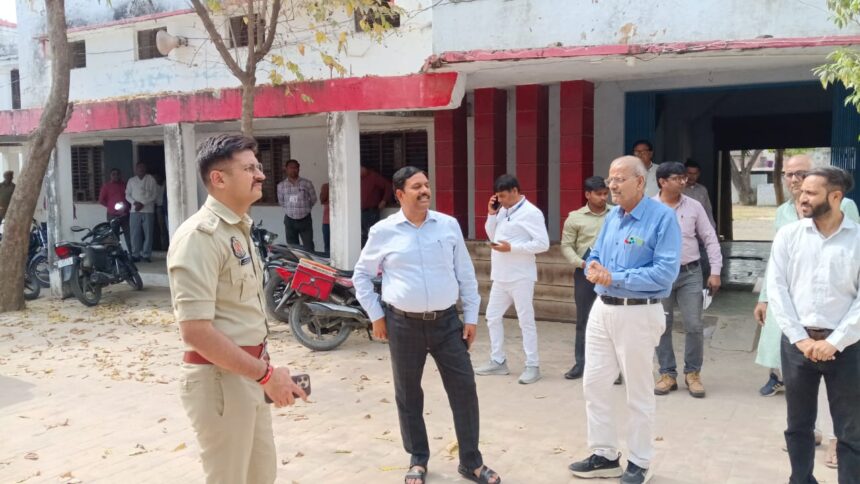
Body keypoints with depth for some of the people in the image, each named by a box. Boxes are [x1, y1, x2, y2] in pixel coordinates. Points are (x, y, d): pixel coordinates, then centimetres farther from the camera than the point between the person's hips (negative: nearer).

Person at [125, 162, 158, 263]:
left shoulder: (151, 179, 5)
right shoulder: (131, 180, 12)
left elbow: (153, 195, 0)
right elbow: (127, 195, 10)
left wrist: (142, 204, -10)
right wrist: (134, 202, -9)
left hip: (148, 210, -2)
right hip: (135, 211, 2)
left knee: (148, 234, -4)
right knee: (135, 234, -1)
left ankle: (146, 255, 1)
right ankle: (135, 255, 4)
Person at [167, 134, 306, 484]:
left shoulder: (239, 228, 11)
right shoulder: (200, 235, -19)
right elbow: (196, 332, -25)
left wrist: (263, 369, 12)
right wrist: (266, 374, -22)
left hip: (248, 373, 9)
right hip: (219, 378, -9)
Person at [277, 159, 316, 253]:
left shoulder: (307, 183, -5)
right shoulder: (281, 186, 1)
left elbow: (313, 199, 6)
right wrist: (289, 209, 13)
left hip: (305, 219, -2)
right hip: (290, 220, 2)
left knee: (309, 248, -1)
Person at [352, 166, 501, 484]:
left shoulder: (449, 225, 2)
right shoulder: (383, 231, -2)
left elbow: (465, 273, 7)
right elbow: (361, 274, 8)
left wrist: (471, 316, 6)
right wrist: (375, 315, 3)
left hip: (447, 321, 1)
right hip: (404, 324, -1)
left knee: (464, 389, 3)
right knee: (408, 395, 10)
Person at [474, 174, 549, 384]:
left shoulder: (531, 213, -12)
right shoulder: (503, 211, 10)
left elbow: (543, 244, -17)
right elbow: (492, 236, 14)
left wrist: (512, 247, -21)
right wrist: (492, 214, 1)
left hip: (520, 277, -8)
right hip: (501, 276, 8)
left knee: (526, 321, 0)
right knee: (493, 317, 13)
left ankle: (532, 366, 10)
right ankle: (498, 361, 24)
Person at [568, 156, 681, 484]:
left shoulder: (662, 217, -14)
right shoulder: (611, 216, 9)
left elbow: (666, 271, -21)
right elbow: (595, 256, 15)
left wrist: (615, 277, -20)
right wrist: (593, 268, -9)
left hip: (638, 314, -7)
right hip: (602, 309, 7)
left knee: (639, 392, 8)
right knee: (594, 384, 11)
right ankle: (604, 455, 26)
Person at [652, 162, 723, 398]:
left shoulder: (694, 206, 2)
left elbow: (710, 239, 6)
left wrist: (715, 272, 1)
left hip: (690, 273, 1)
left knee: (694, 326, -1)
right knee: (662, 326, 7)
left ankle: (692, 373, 17)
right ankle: (668, 374, 20)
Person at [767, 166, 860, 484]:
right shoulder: (788, 235, 2)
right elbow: (776, 289, -1)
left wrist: (833, 342, -12)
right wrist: (801, 338, -8)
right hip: (797, 342, 2)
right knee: (798, 424, 14)